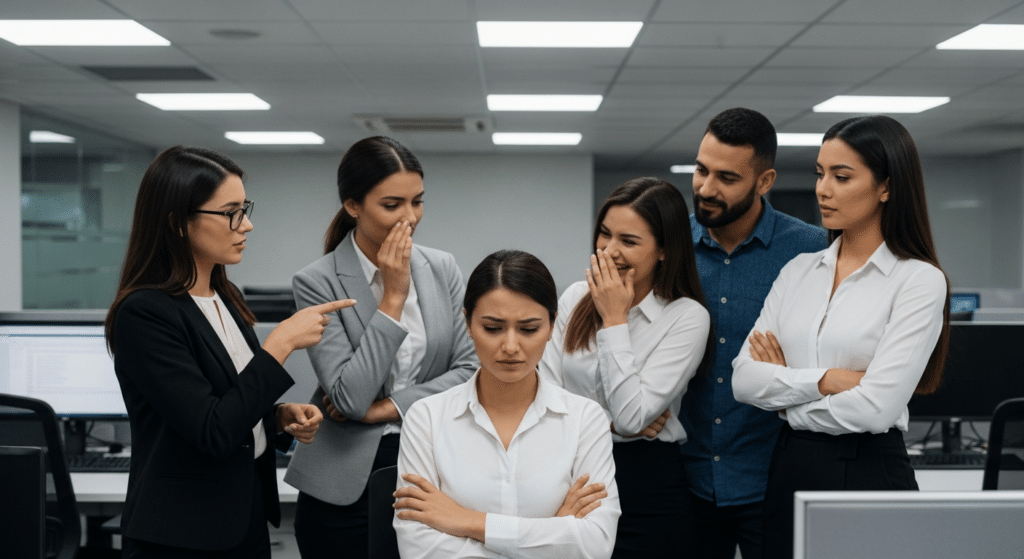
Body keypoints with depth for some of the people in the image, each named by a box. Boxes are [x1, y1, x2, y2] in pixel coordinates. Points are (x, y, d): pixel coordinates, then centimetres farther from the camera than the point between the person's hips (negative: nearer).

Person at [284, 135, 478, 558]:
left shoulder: (442, 268, 2)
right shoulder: (317, 282, -10)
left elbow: (469, 368, 0)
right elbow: (350, 398, -16)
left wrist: (389, 407, -10)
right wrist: (393, 297, -17)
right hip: (346, 485, -3)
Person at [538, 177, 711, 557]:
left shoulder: (687, 317, -10)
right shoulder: (576, 297, 4)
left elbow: (632, 415, -18)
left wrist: (614, 320, -14)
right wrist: (609, 422, -11)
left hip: (646, 486, -3)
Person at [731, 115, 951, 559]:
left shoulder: (919, 280, -8)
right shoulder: (799, 270, 8)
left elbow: (875, 407, -18)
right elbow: (744, 379, -1)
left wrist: (784, 396, -6)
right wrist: (823, 380, -14)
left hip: (869, 472, -5)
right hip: (789, 471, 5)